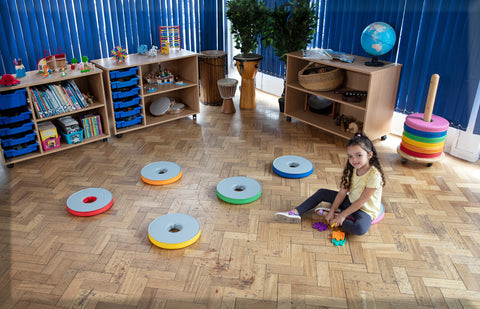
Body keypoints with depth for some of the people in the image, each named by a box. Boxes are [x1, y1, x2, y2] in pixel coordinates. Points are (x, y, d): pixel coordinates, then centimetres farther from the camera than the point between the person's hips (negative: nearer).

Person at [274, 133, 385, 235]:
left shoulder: (374, 175, -26)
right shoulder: (352, 169, -4)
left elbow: (362, 201, -24)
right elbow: (342, 192, -4)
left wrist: (342, 215, -21)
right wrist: (332, 211, -11)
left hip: (365, 210, -7)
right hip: (350, 202, 7)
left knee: (360, 228, -39)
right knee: (322, 193, 3)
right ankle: (295, 213, -5)